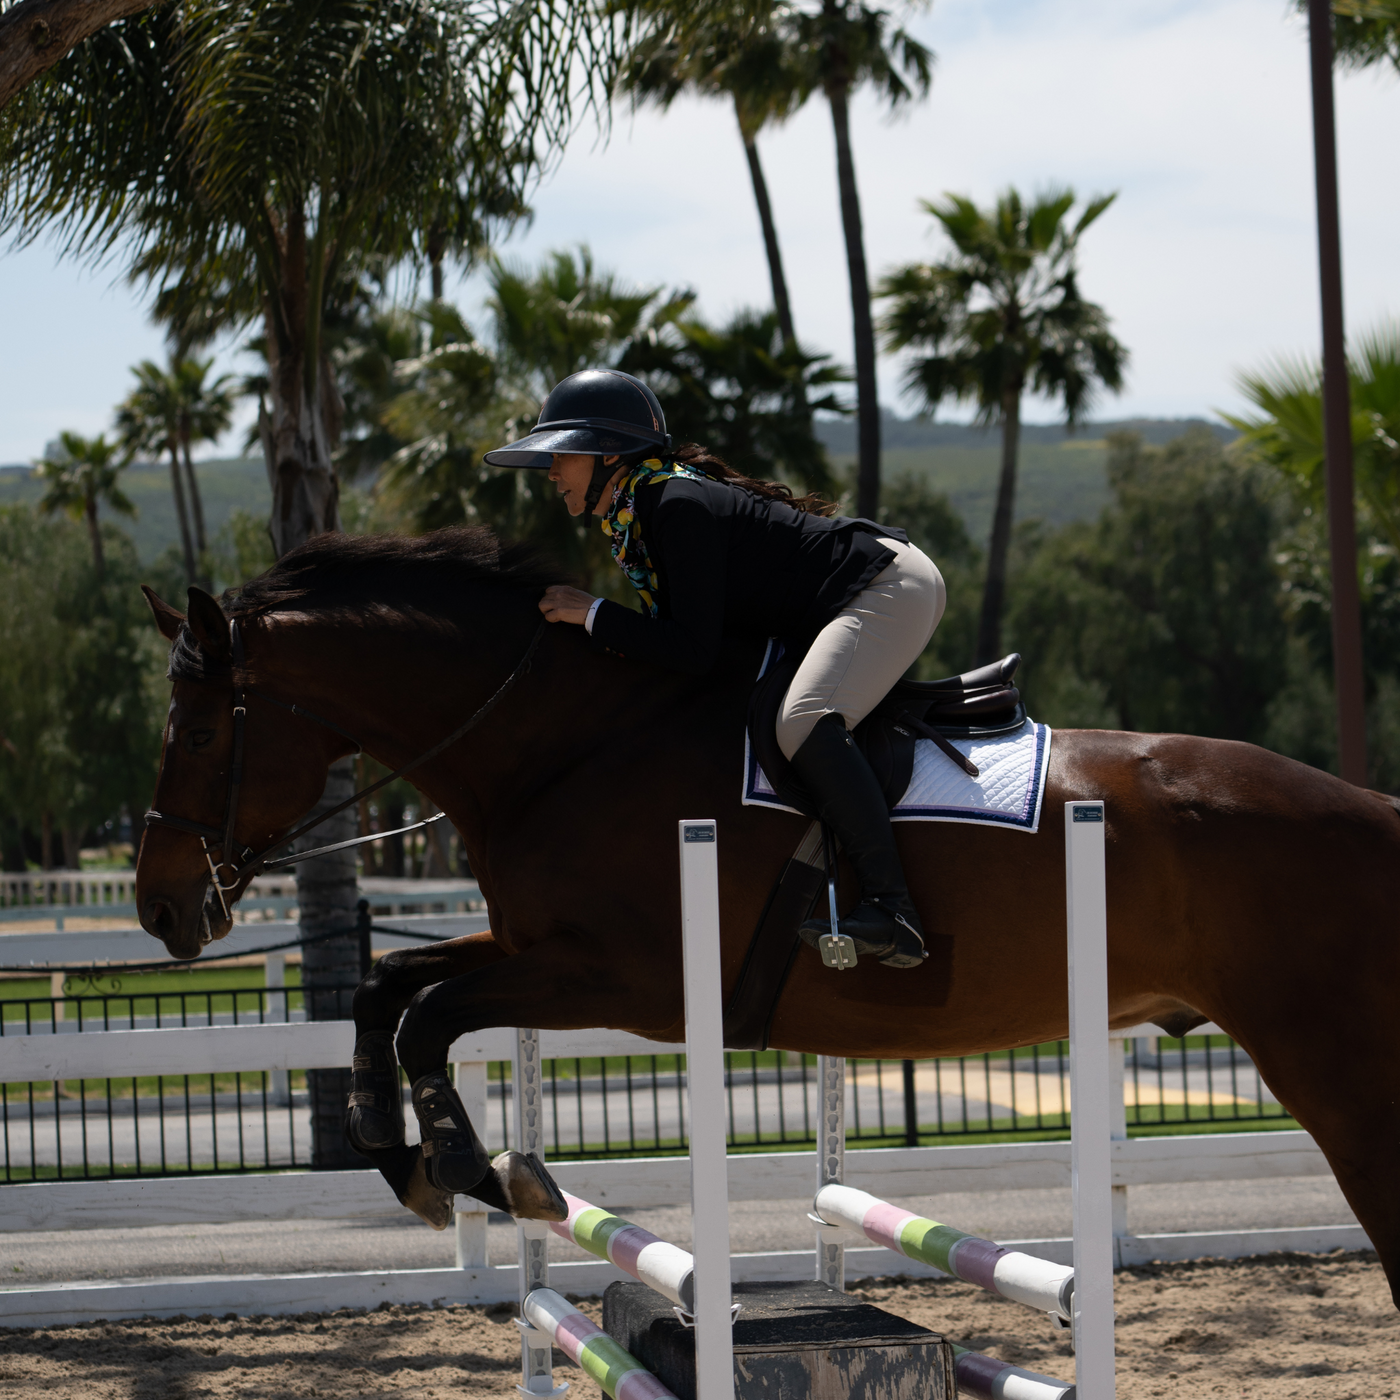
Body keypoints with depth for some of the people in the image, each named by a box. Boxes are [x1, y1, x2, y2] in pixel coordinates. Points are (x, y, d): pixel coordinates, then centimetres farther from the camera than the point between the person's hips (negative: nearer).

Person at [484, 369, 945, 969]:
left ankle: (892, 909, -37)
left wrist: (592, 614, -18)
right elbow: (682, 625, 13)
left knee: (804, 721, -31)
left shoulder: (677, 506, -22)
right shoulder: (632, 513, 9)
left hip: (891, 587, -11)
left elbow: (693, 651, -25)